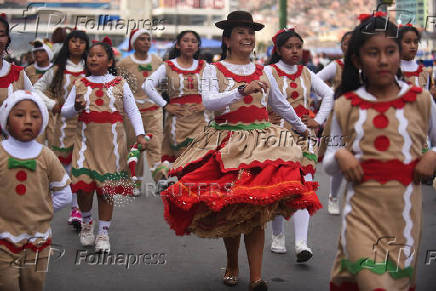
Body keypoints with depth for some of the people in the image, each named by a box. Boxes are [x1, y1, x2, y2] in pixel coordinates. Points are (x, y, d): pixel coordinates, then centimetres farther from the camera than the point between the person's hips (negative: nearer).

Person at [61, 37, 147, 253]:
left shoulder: (119, 84, 7)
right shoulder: (80, 84, 10)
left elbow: (132, 110, 8)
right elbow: (65, 111, 12)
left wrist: (140, 134, -4)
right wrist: (76, 108, -11)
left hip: (111, 140, -1)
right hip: (86, 138, 1)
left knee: (106, 186, 0)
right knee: (83, 183, -9)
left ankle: (103, 233, 12)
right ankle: (87, 222, 20)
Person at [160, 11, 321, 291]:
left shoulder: (263, 72, 15)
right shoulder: (214, 70, 5)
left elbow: (281, 104, 30)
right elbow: (209, 102, -13)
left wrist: (303, 128, 39)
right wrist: (242, 90, -26)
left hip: (261, 142, 1)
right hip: (226, 144, -1)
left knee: (257, 208, -8)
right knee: (229, 208, 3)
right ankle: (232, 265, 25)